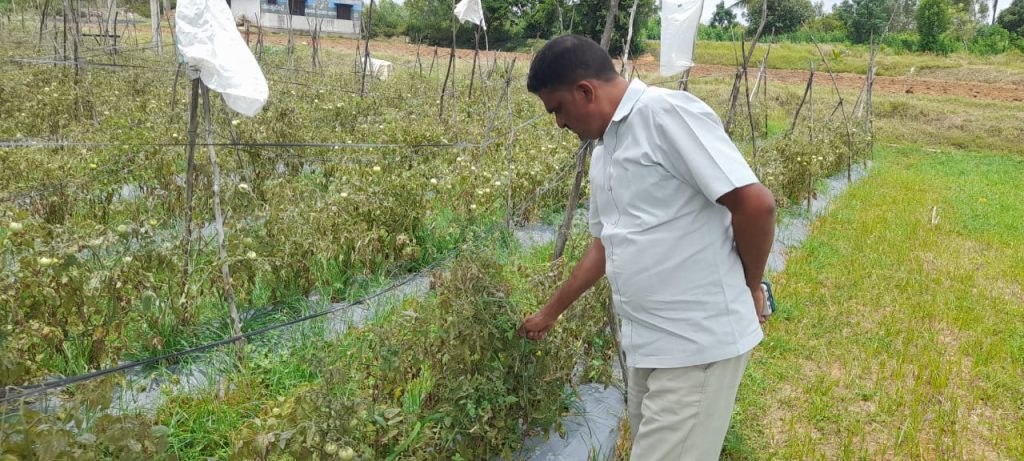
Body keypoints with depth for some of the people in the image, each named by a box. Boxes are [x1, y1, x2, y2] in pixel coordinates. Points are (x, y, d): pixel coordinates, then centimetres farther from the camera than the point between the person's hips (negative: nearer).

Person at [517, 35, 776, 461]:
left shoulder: (666, 112, -15)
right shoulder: (603, 154, 14)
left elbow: (756, 203, -19)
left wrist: (749, 287, -4)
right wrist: (551, 311, 31)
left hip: (699, 342, -8)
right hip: (645, 344, 9)